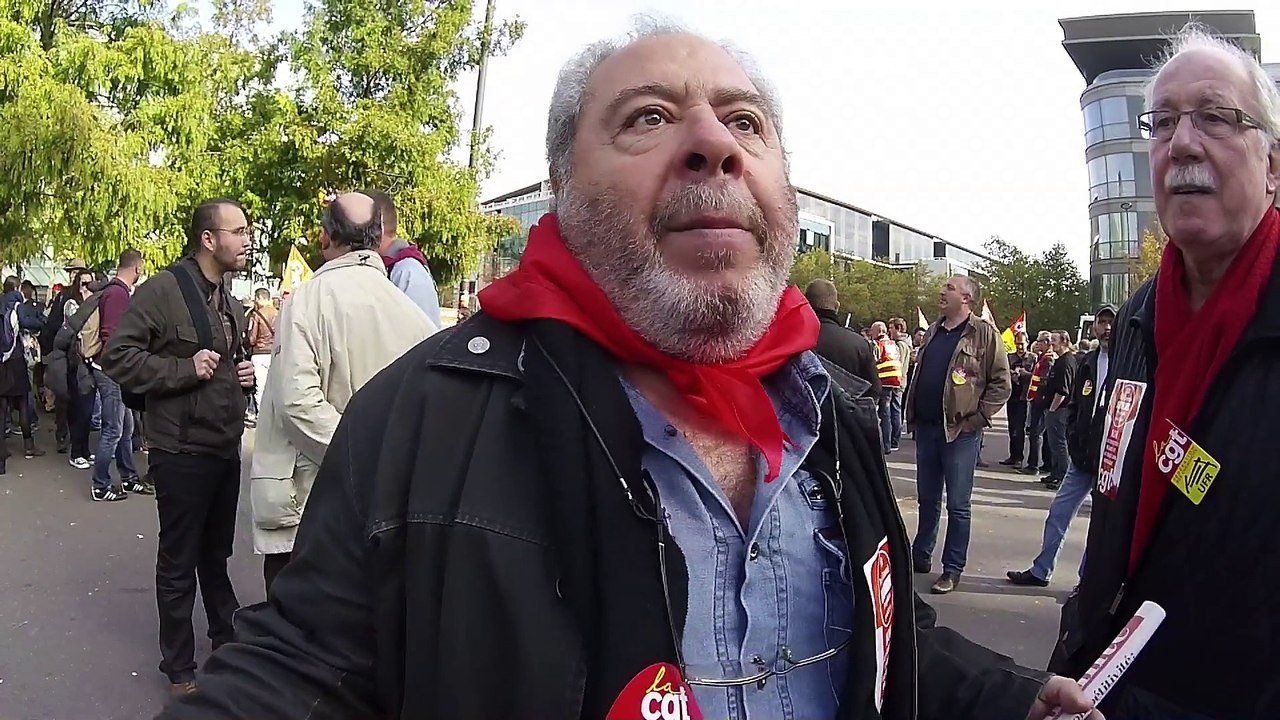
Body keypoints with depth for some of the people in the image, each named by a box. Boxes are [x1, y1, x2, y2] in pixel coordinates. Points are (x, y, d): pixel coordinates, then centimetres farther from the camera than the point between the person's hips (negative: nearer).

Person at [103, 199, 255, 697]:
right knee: (179, 563, 6)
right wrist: (185, 369, -23)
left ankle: (227, 637, 37)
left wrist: (244, 374, 5)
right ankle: (179, 668, 20)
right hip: (182, 452, -7)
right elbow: (117, 358, -18)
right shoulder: (162, 291, -14)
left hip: (225, 449, 7)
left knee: (217, 553, 21)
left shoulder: (227, 300, 13)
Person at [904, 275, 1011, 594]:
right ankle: (920, 556, 29)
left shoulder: (984, 334, -7)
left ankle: (952, 569, 11)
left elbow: (1001, 383, -9)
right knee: (927, 499, 16)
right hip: (927, 427, 7)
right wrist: (913, 415, 12)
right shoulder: (933, 332, 14)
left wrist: (977, 417, -13)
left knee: (957, 505, 2)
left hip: (960, 431, -6)